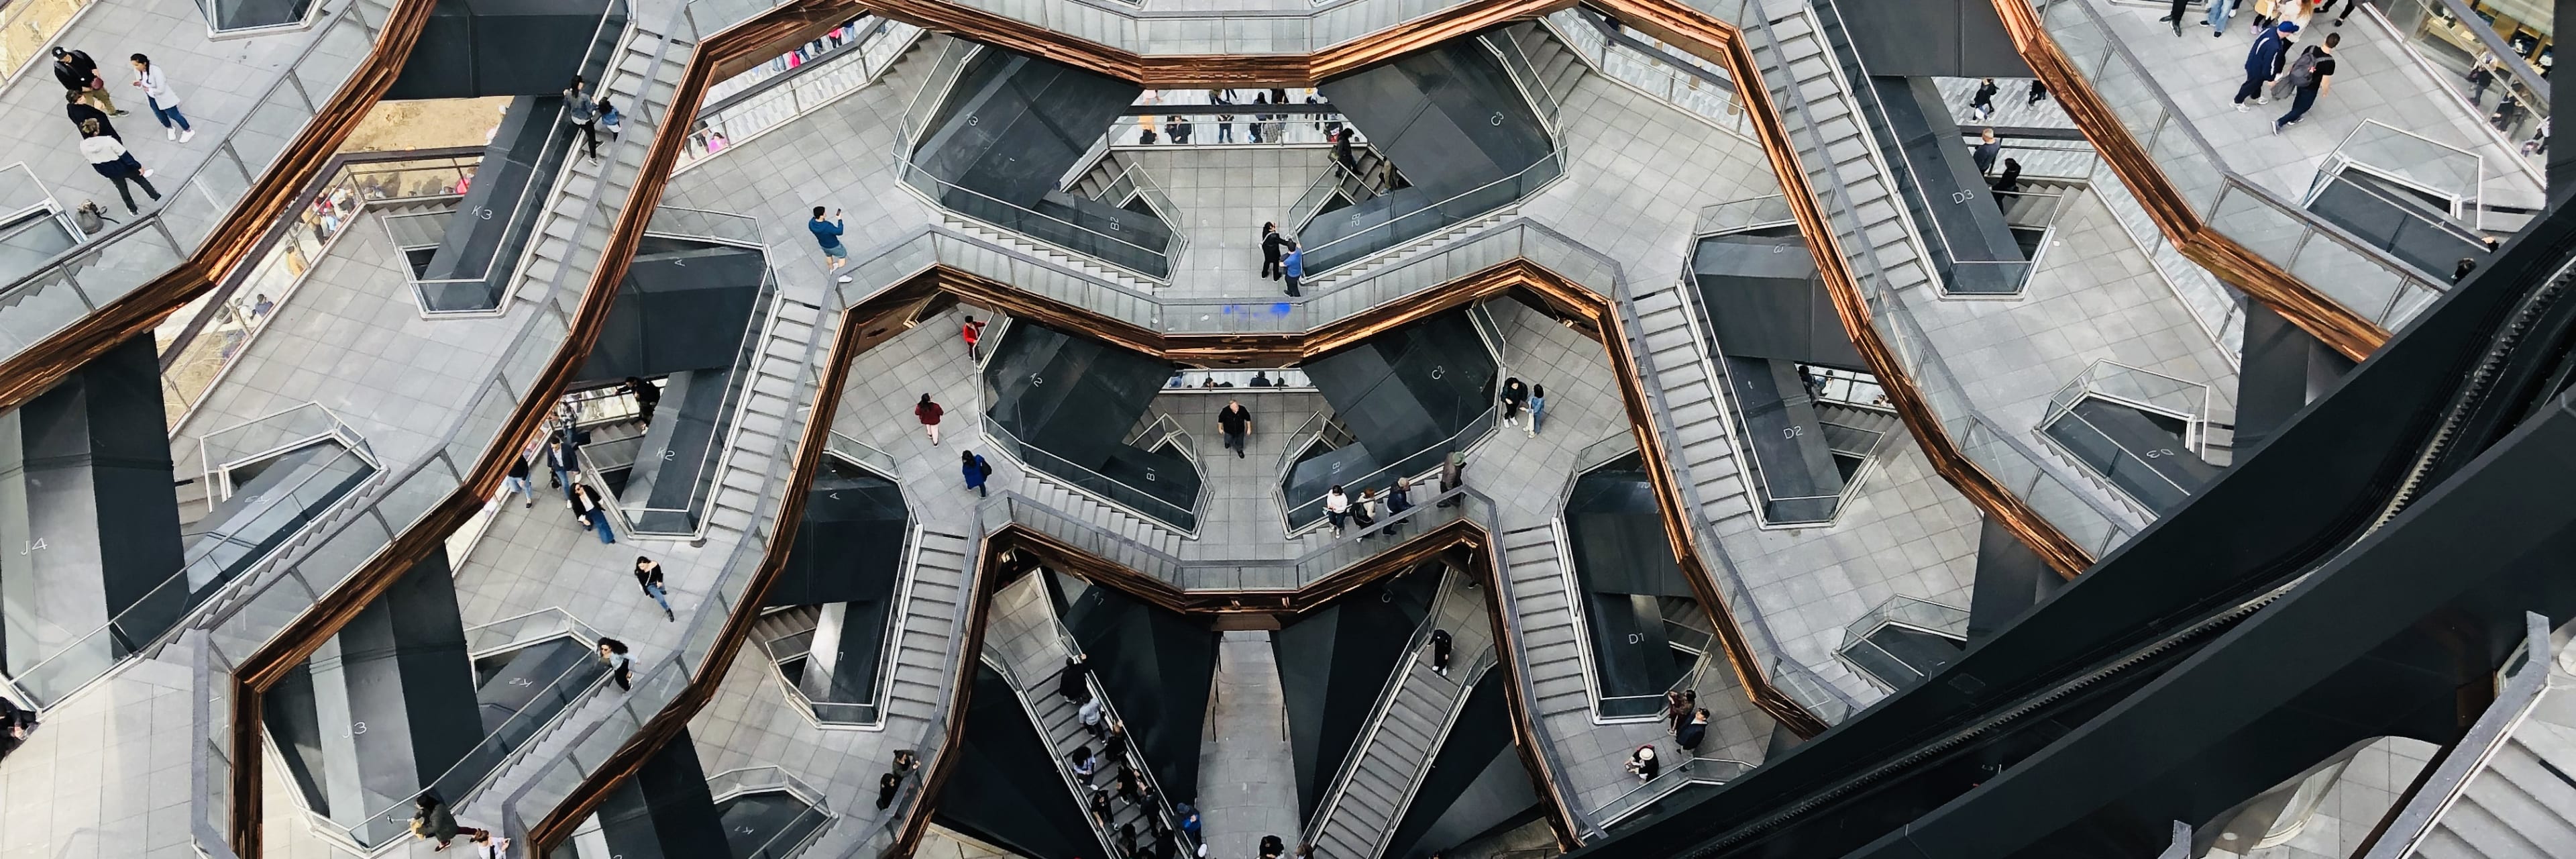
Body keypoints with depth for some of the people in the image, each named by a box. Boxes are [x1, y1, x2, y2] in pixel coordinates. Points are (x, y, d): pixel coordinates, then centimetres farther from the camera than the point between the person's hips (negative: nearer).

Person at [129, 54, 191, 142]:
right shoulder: (137, 70, -15)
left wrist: (149, 90, -21)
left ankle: (188, 131, 34)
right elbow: (142, 83, 3)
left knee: (174, 115, 12)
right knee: (160, 116, 26)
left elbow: (161, 90, -31)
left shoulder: (156, 71, -35)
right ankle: (170, 128, 55)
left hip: (164, 98, -6)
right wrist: (139, 84, -20)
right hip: (151, 98, 6)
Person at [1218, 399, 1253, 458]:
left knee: (1239, 441, 28)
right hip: (1229, 430, -1)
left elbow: (1248, 418, -13)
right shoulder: (1225, 411, -37)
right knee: (1229, 440, 31)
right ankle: (1228, 442, 69)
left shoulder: (1242, 409, -33)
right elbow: (1220, 419, -16)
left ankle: (1239, 450, 61)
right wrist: (1220, 428, -2)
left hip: (1240, 430, 1)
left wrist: (1249, 428, -4)